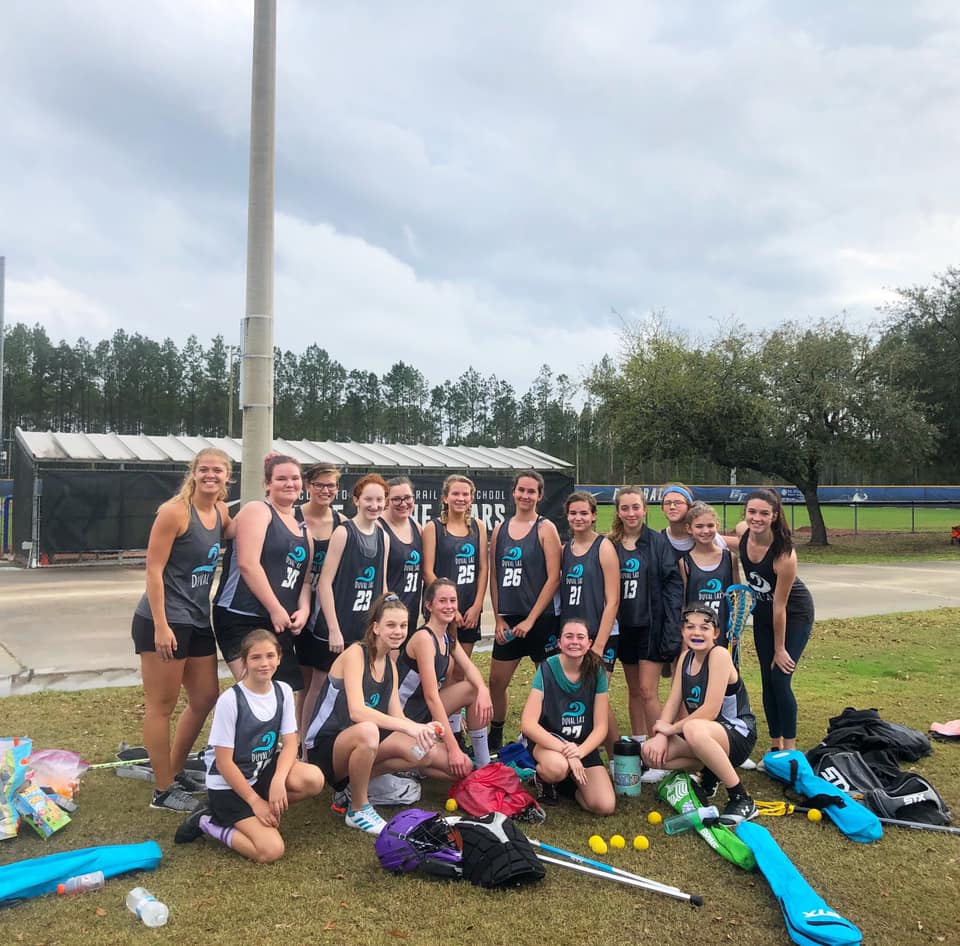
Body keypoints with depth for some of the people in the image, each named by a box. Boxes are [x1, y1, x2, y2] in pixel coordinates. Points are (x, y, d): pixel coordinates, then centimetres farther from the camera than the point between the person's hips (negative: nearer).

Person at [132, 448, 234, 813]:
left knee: (205, 697, 16)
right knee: (162, 706, 2)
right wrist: (161, 626, -21)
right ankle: (163, 791, 14)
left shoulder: (220, 511, 7)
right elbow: (154, 569, -17)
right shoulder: (174, 511, -15)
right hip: (164, 621, -9)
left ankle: (174, 772, 33)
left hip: (198, 620, 9)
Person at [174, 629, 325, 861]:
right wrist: (255, 801, -16)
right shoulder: (230, 700, -19)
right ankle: (207, 822, 1)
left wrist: (278, 780, -24)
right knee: (271, 850, -21)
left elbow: (290, 744, -4)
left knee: (314, 779, -24)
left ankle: (266, 813, -1)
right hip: (229, 784, -5)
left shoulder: (283, 692, -3)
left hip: (263, 772, 5)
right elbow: (223, 762, -16)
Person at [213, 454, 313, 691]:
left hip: (280, 625, 8)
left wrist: (304, 610, -1)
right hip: (241, 619, -8)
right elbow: (248, 564, -14)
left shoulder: (302, 528, 20)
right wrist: (276, 610, -15)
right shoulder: (257, 511, -2)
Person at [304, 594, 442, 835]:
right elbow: (357, 711, -30)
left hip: (360, 743, 7)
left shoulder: (390, 665, 8)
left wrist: (422, 728, -21)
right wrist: (408, 727, -38)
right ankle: (358, 810, -15)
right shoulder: (355, 653, -16)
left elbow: (396, 717, 0)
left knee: (424, 753, -11)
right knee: (367, 731, -39)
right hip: (324, 746, -7)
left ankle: (351, 784, 6)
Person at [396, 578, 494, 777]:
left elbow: (469, 668, 3)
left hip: (426, 714, 9)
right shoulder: (424, 638, -20)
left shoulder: (448, 637, 8)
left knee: (475, 690, -3)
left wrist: (483, 690, -23)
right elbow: (431, 695, -24)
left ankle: (483, 763, 4)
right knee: (461, 767, -21)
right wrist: (453, 747, -28)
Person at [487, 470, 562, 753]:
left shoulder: (545, 528, -5)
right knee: (496, 681, 10)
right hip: (508, 619, 5)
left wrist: (530, 620, -13)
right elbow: (493, 576, 11)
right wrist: (499, 618, 3)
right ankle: (495, 738, 29)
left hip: (541, 619, -5)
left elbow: (554, 578, -11)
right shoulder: (500, 529, 9)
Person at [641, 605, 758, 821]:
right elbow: (673, 702, 2)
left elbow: (710, 710, -24)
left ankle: (741, 800, -22)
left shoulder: (719, 655, -19)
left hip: (737, 734, -8)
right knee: (651, 753, -13)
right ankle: (709, 775, 12)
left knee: (693, 729, -40)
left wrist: (671, 728, -14)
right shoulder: (686, 656, 5)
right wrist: (660, 736, -14)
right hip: (704, 734, 8)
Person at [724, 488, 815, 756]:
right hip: (763, 611, 6)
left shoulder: (784, 554, -34)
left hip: (795, 614, -6)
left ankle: (790, 748, 5)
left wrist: (780, 649, -16)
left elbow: (780, 606, -25)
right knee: (767, 681, 7)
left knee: (780, 680, -10)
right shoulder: (742, 531, -18)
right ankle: (775, 746, 18)